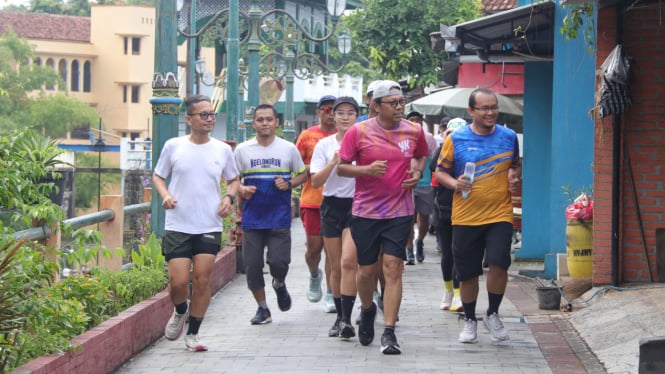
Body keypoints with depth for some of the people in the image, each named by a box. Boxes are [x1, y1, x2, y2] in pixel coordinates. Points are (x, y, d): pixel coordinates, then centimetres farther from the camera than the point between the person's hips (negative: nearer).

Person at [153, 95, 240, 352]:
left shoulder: (222, 150, 5)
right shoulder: (173, 146, 0)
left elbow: (233, 180, 18)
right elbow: (158, 176, 10)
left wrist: (229, 197, -2)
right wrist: (165, 195, -9)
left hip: (210, 227, 1)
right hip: (177, 226, -1)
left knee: (202, 281, -2)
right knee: (178, 281, -7)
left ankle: (192, 334, 13)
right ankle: (180, 312, 27)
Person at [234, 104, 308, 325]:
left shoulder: (288, 149, 3)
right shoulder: (243, 150, 4)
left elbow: (303, 174, 12)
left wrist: (289, 184, -8)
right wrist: (241, 189, -10)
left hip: (279, 218, -1)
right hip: (252, 218, 1)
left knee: (278, 261, -11)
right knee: (252, 265, 1)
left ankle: (279, 284, 26)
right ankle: (262, 309, 17)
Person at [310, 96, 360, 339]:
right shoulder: (324, 145, 6)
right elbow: (315, 182, -1)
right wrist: (334, 161, -14)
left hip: (356, 204, -3)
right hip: (332, 206, 3)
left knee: (348, 261, -18)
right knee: (336, 266, 7)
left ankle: (347, 319, -20)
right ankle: (340, 316, 20)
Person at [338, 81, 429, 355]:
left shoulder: (414, 131, 2)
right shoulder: (359, 132, -6)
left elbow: (421, 155, 23)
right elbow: (341, 167, -1)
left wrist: (417, 172, 1)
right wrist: (367, 169, -19)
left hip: (399, 211, 1)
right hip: (365, 211, -1)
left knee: (393, 268, -8)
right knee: (366, 270, 8)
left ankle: (389, 332, -7)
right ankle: (367, 310, 40)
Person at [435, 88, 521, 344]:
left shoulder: (509, 137, 5)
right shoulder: (456, 139, -1)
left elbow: (515, 166, 21)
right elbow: (440, 172, 5)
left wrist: (514, 177, -1)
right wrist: (454, 183, -14)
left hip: (499, 215, 0)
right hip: (465, 217, 0)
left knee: (498, 263, -16)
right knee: (467, 273, 7)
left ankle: (492, 314, 7)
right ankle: (470, 321, 27)